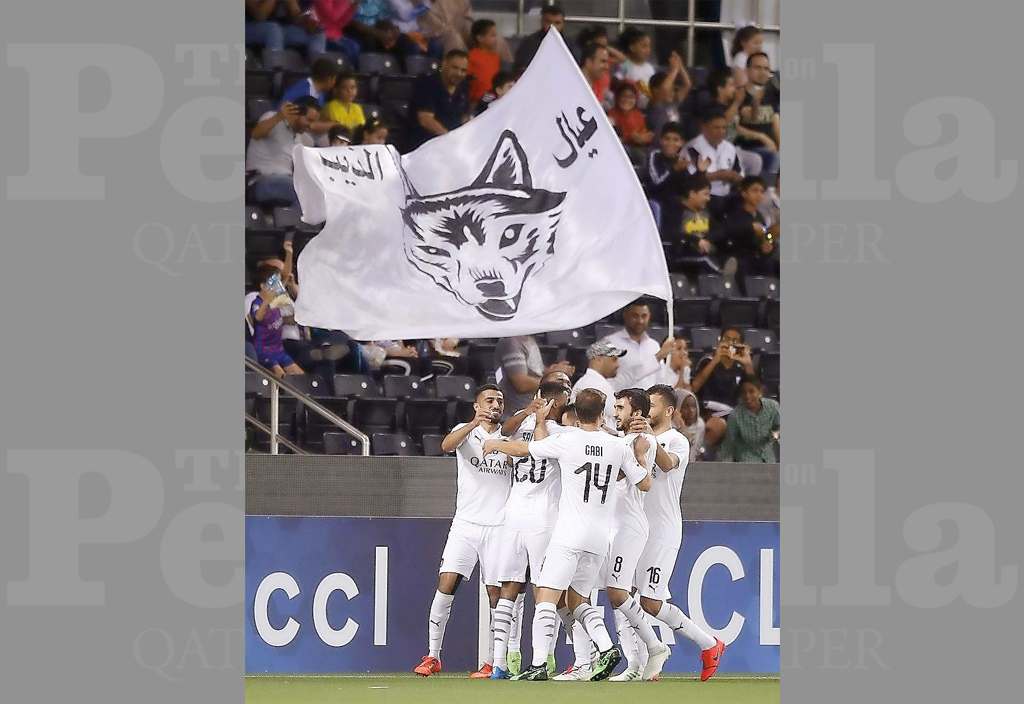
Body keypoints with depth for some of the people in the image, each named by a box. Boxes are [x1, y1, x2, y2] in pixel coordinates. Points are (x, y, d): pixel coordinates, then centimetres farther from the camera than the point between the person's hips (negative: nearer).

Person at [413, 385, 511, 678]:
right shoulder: (465, 432, 5)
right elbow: (447, 445, -18)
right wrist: (474, 424, -33)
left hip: (499, 527, 1)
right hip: (466, 524, -1)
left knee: (497, 593, -3)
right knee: (447, 582, -12)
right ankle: (433, 656, -4)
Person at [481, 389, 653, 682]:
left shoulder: (565, 441, -6)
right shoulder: (619, 446, 4)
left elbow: (522, 449, 8)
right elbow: (645, 484, 13)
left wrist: (495, 445, 28)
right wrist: (640, 454, 30)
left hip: (569, 534, -5)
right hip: (600, 537, 5)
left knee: (546, 595, -8)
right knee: (577, 600, 18)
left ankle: (539, 665, -19)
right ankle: (607, 649, -1)